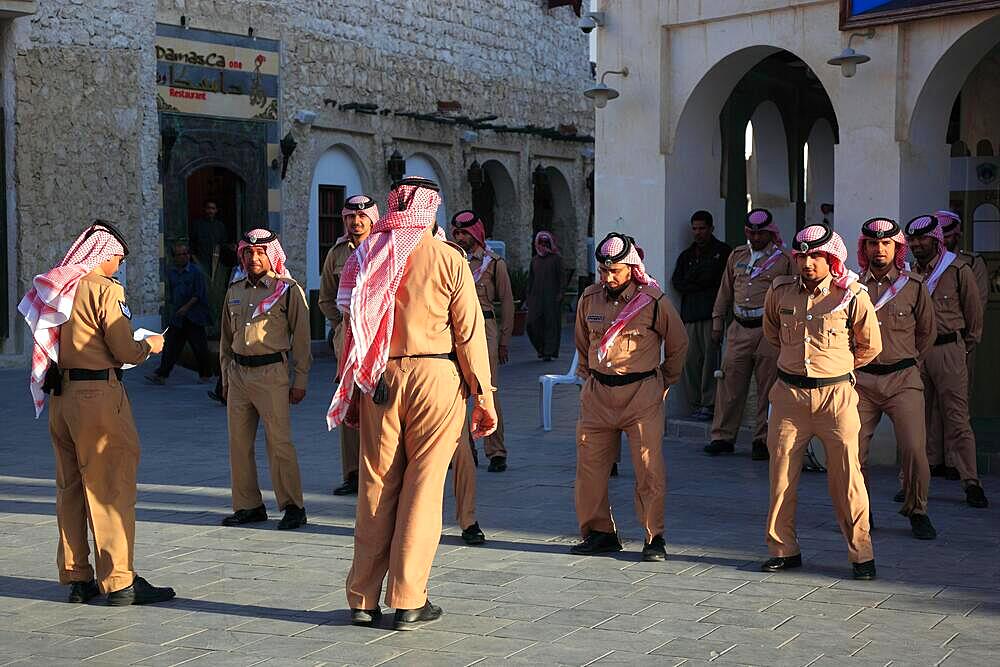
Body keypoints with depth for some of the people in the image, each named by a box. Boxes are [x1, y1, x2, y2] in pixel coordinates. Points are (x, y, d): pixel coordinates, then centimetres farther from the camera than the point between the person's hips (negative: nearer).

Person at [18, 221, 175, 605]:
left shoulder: (55, 288, 11)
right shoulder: (104, 289, -11)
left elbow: (69, 343, 16)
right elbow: (125, 351, -13)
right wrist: (150, 346, 7)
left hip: (61, 396, 8)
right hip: (97, 394, -8)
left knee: (69, 487, 13)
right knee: (111, 487, -3)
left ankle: (76, 578, 19)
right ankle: (119, 582, -1)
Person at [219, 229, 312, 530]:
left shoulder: (289, 290, -2)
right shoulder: (234, 291, 15)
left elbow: (301, 338, -2)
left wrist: (300, 381, -4)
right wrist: (226, 377, 19)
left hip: (272, 372, -6)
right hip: (238, 373, 6)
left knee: (279, 442, -7)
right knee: (239, 443, 7)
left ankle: (292, 506, 2)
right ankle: (248, 505, 17)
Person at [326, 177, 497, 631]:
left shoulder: (367, 256, 6)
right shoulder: (448, 259, -2)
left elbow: (352, 328, 8)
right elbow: (469, 333, -3)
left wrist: (351, 391, 15)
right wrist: (483, 395, 2)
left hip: (378, 381, 3)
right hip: (435, 375, -3)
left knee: (375, 486, 9)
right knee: (423, 486, 3)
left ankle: (363, 599, 17)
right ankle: (407, 601, 7)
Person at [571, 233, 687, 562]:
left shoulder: (653, 301, -6)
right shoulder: (589, 299, 4)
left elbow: (678, 344, 8)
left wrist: (664, 382, 12)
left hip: (642, 394, -4)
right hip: (597, 393, 4)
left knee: (649, 468, -7)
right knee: (590, 466, 3)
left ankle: (654, 538, 4)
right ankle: (599, 532, 16)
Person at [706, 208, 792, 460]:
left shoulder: (783, 259, 2)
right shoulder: (737, 256, 15)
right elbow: (725, 291, 21)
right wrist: (718, 322, 18)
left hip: (769, 331, -4)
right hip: (739, 329, 4)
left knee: (767, 387, 0)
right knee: (730, 384, 3)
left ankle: (763, 441, 8)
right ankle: (723, 437, 12)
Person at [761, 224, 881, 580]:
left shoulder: (852, 297, -6)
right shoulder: (779, 292, 2)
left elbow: (870, 346, 9)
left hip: (836, 394, -3)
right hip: (789, 393, 3)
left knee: (846, 475, -2)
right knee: (782, 473, 5)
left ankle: (861, 553, 9)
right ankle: (783, 548, 18)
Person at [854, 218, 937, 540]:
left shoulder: (913, 286, 3)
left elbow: (927, 331, 16)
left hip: (903, 379, -1)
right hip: (860, 379, 1)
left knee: (914, 449, -9)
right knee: (852, 450, -2)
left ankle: (917, 511, 11)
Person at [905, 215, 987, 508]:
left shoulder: (959, 271, -1)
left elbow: (974, 312, 6)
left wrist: (965, 344, 12)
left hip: (948, 350, -4)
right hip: (914, 354, 4)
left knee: (956, 418, -6)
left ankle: (971, 484, -3)